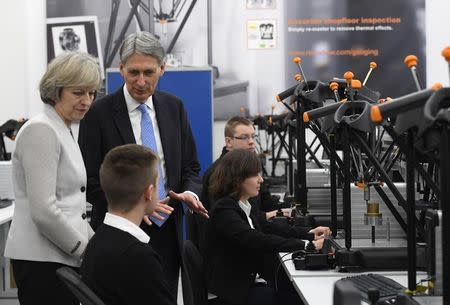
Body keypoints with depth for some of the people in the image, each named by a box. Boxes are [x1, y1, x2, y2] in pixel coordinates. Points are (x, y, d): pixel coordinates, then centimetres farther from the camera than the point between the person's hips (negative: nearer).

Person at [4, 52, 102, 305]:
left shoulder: (64, 131, 16)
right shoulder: (41, 131, -13)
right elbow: (44, 210, -20)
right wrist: (86, 248, -10)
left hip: (64, 257, 9)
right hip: (43, 259, -9)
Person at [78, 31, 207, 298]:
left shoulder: (174, 107, 6)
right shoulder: (99, 113, -7)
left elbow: (190, 167, 13)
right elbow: (89, 181, -7)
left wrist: (190, 192, -9)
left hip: (168, 234, 4)